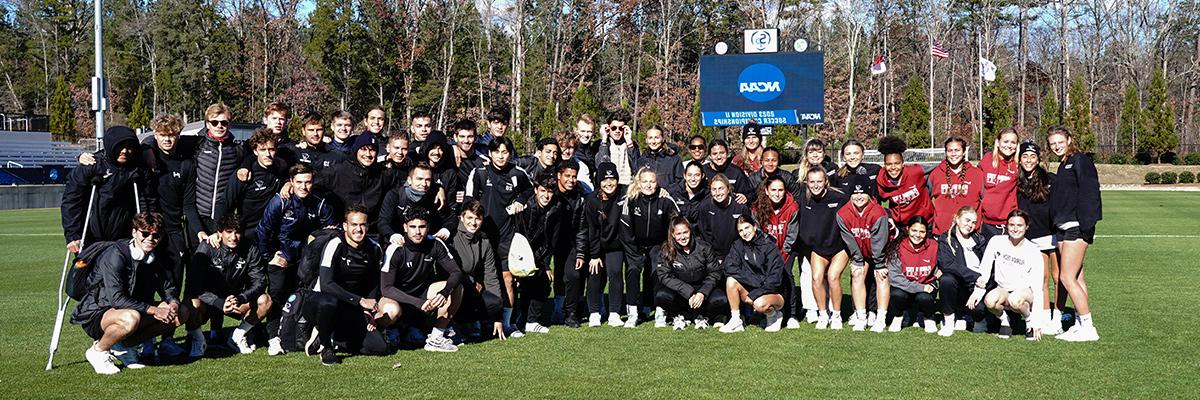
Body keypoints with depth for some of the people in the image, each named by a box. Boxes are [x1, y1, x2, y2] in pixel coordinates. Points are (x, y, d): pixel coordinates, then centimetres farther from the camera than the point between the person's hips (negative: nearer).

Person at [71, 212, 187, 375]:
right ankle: (98, 350, -9)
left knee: (181, 313, -5)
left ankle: (123, 345, 1)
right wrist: (153, 310, -31)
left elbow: (168, 288, 11)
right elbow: (116, 298, -29)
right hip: (95, 315, -8)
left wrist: (173, 303, -14)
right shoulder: (115, 255, -21)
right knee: (131, 318, -40)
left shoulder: (154, 258, 2)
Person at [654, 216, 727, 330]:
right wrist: (689, 293, -26)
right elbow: (664, 276, -16)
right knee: (661, 296, -32)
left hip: (702, 288, 0)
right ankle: (679, 315, -3)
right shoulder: (666, 250, -9)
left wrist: (702, 293, -21)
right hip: (679, 293, 0)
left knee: (720, 300, -29)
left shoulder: (703, 248, -5)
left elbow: (715, 272, -4)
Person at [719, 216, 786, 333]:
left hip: (773, 292, -4)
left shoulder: (769, 246, -13)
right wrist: (752, 280, -23)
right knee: (731, 280, -21)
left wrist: (753, 295, -23)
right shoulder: (738, 245, 1)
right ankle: (735, 320, -13)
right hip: (752, 290, 4)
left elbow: (775, 278, -18)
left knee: (760, 304, -36)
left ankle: (774, 315, 0)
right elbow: (729, 267, -13)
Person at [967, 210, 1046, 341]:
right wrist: (977, 292, -16)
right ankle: (1004, 322, -1)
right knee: (989, 300, -33)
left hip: (1025, 291, -2)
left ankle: (1029, 323, -5)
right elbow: (984, 270, -1)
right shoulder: (996, 241, -5)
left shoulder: (1033, 252, -10)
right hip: (1003, 289, 2)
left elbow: (1038, 287, -10)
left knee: (1015, 299, -38)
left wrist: (1036, 321, -15)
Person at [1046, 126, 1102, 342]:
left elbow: (1089, 192, -17)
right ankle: (1081, 324, 13)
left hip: (1076, 227, -9)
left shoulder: (1080, 161, -8)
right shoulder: (1063, 166, 20)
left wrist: (1086, 224, -23)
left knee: (1067, 277, -11)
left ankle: (1088, 327, -7)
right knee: (1076, 278, 9)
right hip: (1063, 228, 9)